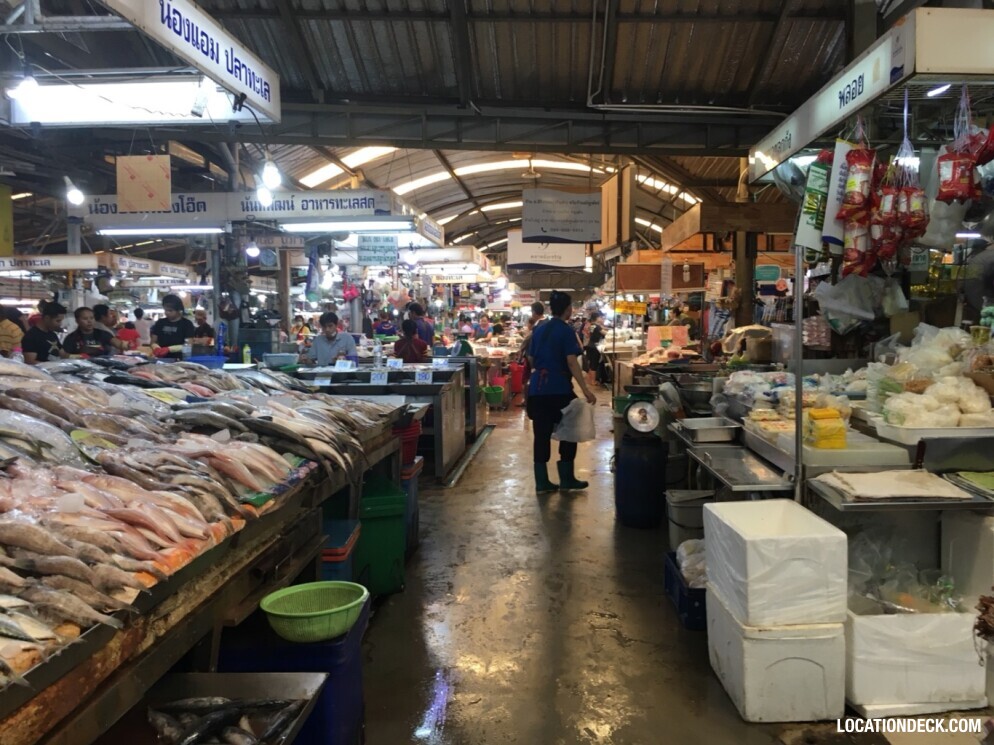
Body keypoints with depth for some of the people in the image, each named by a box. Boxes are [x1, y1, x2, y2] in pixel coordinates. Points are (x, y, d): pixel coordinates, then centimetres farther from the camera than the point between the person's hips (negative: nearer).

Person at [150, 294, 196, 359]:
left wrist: (168, 349, -17)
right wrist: (157, 348, -10)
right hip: (161, 359, 3)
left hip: (179, 360, -3)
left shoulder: (187, 324, 0)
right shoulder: (160, 323, 13)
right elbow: (154, 342, 13)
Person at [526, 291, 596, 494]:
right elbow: (572, 362, -16)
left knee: (541, 434, 6)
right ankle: (566, 479, 14)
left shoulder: (539, 330, 12)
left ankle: (542, 482, 8)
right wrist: (585, 390, -19)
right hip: (559, 388, -6)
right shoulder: (566, 330, -8)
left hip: (537, 388, 6)